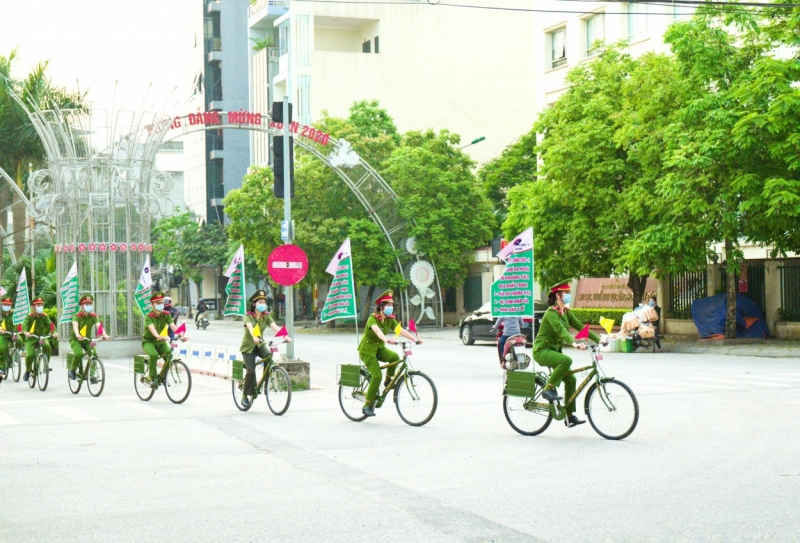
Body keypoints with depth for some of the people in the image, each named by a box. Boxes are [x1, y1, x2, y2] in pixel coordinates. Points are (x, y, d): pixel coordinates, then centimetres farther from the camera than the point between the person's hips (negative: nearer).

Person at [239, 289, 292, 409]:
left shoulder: (266, 317, 0)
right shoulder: (248, 316, -12)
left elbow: (275, 327, -16)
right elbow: (250, 327, -33)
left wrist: (285, 336, -34)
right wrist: (254, 337, -54)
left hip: (260, 344, 3)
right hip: (248, 346, -3)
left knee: (269, 356, -27)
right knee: (251, 371, -17)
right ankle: (246, 396, 0)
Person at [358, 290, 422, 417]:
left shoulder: (390, 320, 1)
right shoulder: (373, 319, -20)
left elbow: (401, 330, -10)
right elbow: (377, 331, -40)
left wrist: (415, 339, -25)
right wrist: (387, 340, -59)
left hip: (380, 348, 6)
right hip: (367, 349, -6)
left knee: (394, 356, -26)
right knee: (377, 376, -19)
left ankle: (388, 381, -2)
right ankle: (368, 406, -7)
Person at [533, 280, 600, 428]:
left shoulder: (566, 312, 8)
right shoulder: (551, 313, -18)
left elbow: (580, 326, 7)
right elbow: (561, 330, -34)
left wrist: (598, 339, -4)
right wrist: (574, 343, -49)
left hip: (554, 350, 9)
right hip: (542, 350, -8)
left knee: (570, 379, 1)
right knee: (566, 360, -34)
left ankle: (570, 416, 7)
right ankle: (549, 389, -18)